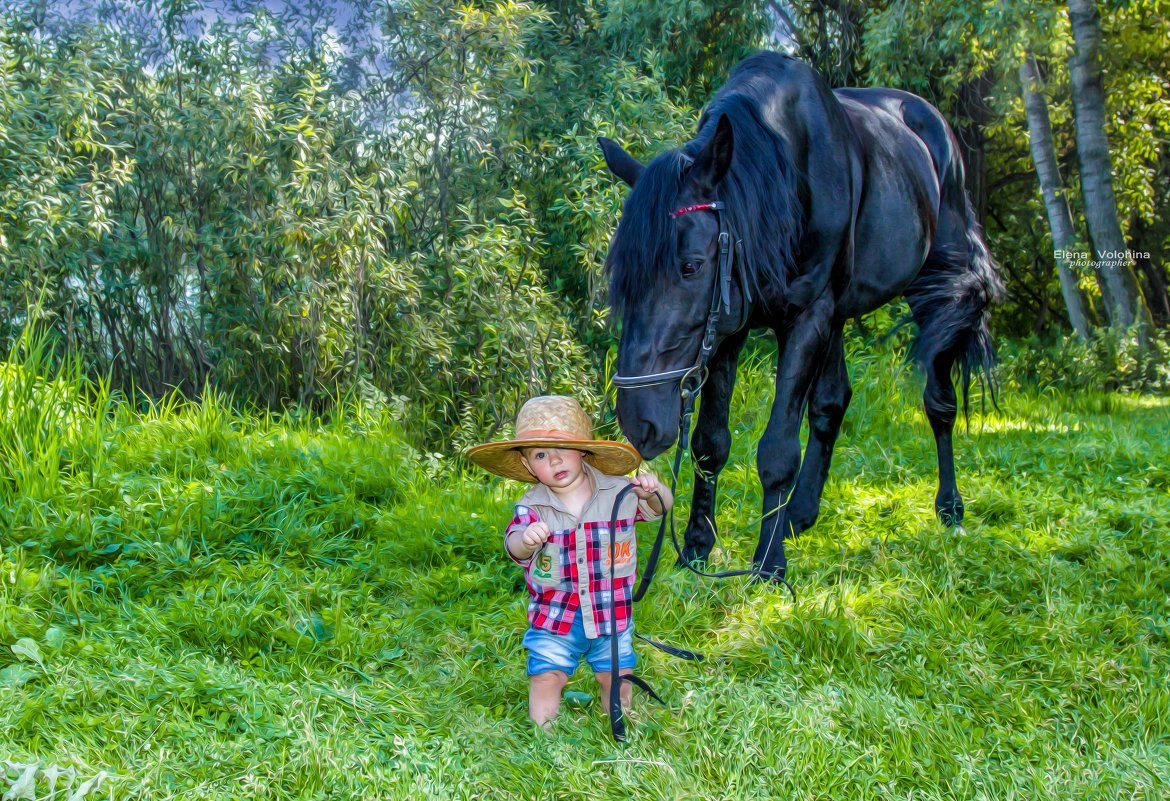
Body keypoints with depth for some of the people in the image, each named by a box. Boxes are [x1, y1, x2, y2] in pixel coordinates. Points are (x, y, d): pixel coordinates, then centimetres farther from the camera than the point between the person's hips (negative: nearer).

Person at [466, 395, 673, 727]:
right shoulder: (532, 507, -9)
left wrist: (652, 490, -20)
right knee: (546, 677, -5)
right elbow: (513, 546, -23)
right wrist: (525, 539, -48)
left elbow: (661, 507, 4)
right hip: (554, 615, -1)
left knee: (616, 676, 11)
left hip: (611, 612, 1)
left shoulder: (618, 491, -6)